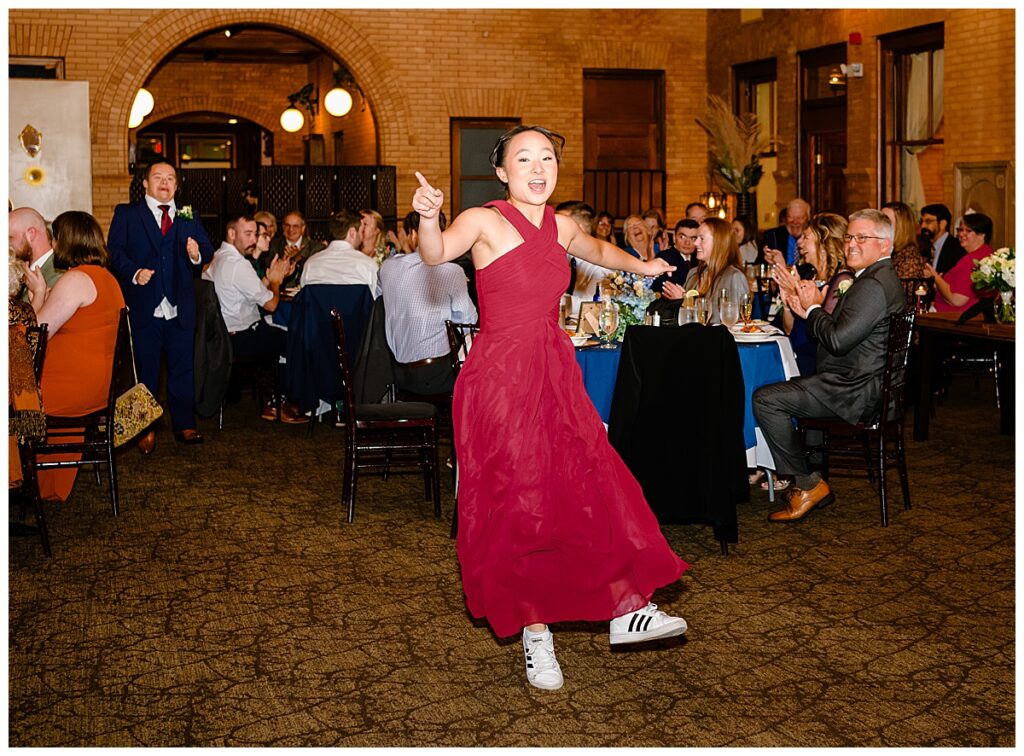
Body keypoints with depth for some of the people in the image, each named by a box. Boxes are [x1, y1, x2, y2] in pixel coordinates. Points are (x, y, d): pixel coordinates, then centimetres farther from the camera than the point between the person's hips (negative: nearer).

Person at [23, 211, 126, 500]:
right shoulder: (107, 277, 13)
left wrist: (38, 292, 0)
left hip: (75, 386, -10)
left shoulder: (75, 280, -18)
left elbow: (37, 333, -13)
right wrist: (44, 295, 15)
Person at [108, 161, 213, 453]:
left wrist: (197, 254, -18)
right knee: (145, 371, 6)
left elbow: (207, 250, 5)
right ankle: (147, 430, 15)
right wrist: (134, 272, -21)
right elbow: (114, 250, -5)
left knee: (182, 369, 8)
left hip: (181, 308, 3)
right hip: (143, 308, -2)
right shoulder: (126, 214, 5)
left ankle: (184, 425, 18)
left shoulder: (188, 218, 13)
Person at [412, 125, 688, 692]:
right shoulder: (484, 221, -9)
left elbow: (596, 249, 33)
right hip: (500, 374, -6)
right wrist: (428, 217, -46)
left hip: (555, 371, 6)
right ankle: (534, 630, 12)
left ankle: (626, 610, 17)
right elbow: (435, 255, -28)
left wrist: (639, 266, 39)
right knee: (517, 504, 0)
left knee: (590, 485, 6)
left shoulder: (561, 227, 10)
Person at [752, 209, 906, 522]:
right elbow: (842, 333, 17)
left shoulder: (873, 285, -20)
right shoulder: (880, 278, 16)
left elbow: (838, 340, -25)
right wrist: (808, 311, 3)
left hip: (856, 390, -12)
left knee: (765, 399, -16)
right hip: (860, 383, 12)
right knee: (783, 388, 28)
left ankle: (807, 484, -6)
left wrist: (812, 307, -9)